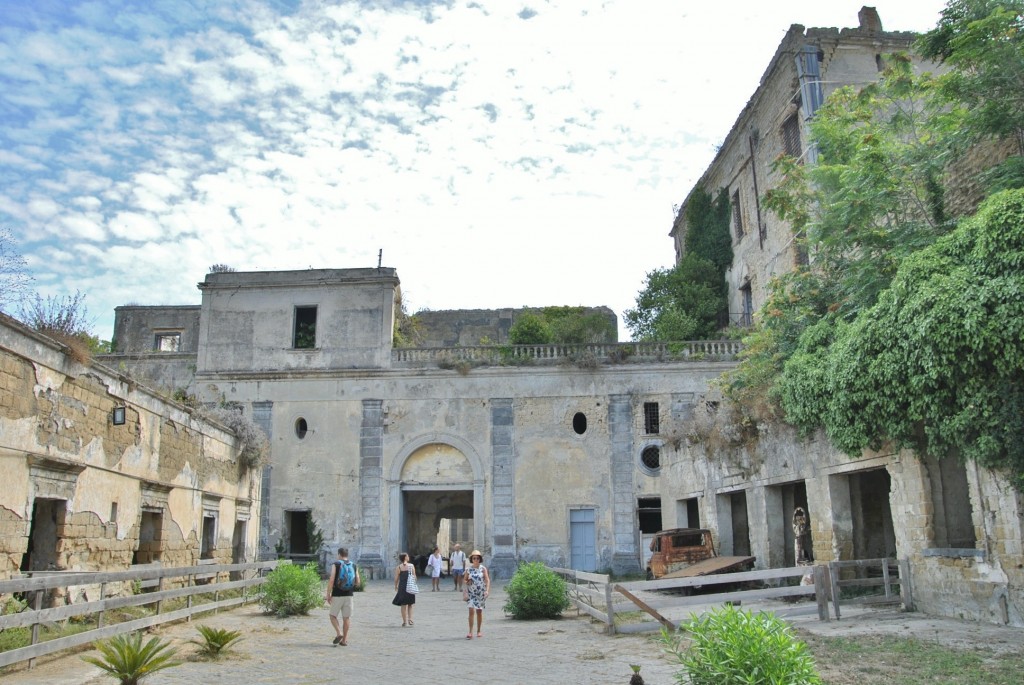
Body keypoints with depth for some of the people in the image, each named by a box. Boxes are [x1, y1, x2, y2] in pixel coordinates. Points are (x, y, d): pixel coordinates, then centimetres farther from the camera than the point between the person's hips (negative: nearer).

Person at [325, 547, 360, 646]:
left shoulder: (335, 565, -4)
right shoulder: (354, 566, 7)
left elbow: (331, 580, -13)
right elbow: (358, 583, 4)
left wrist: (328, 594, -7)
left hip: (337, 595, -3)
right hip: (349, 595, 3)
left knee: (333, 616, 10)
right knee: (346, 618, 9)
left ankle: (339, 633, -9)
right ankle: (344, 640, 11)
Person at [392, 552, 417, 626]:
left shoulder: (398, 567, -5)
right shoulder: (411, 566, -2)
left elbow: (396, 578, -5)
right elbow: (414, 577, -2)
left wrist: (396, 587, 10)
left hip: (402, 587, -1)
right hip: (411, 587, 1)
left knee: (403, 605, 8)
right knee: (410, 604, 16)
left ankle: (405, 621, 8)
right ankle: (410, 619, 2)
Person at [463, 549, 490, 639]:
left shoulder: (483, 569, -1)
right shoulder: (468, 569, 2)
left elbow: (487, 580, -5)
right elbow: (465, 580, 12)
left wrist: (487, 590, -18)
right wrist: (467, 582, -11)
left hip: (481, 592, 0)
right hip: (471, 593, 0)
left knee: (479, 611, 9)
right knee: (471, 610, -13)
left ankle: (479, 631, 24)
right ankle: (470, 632, -13)